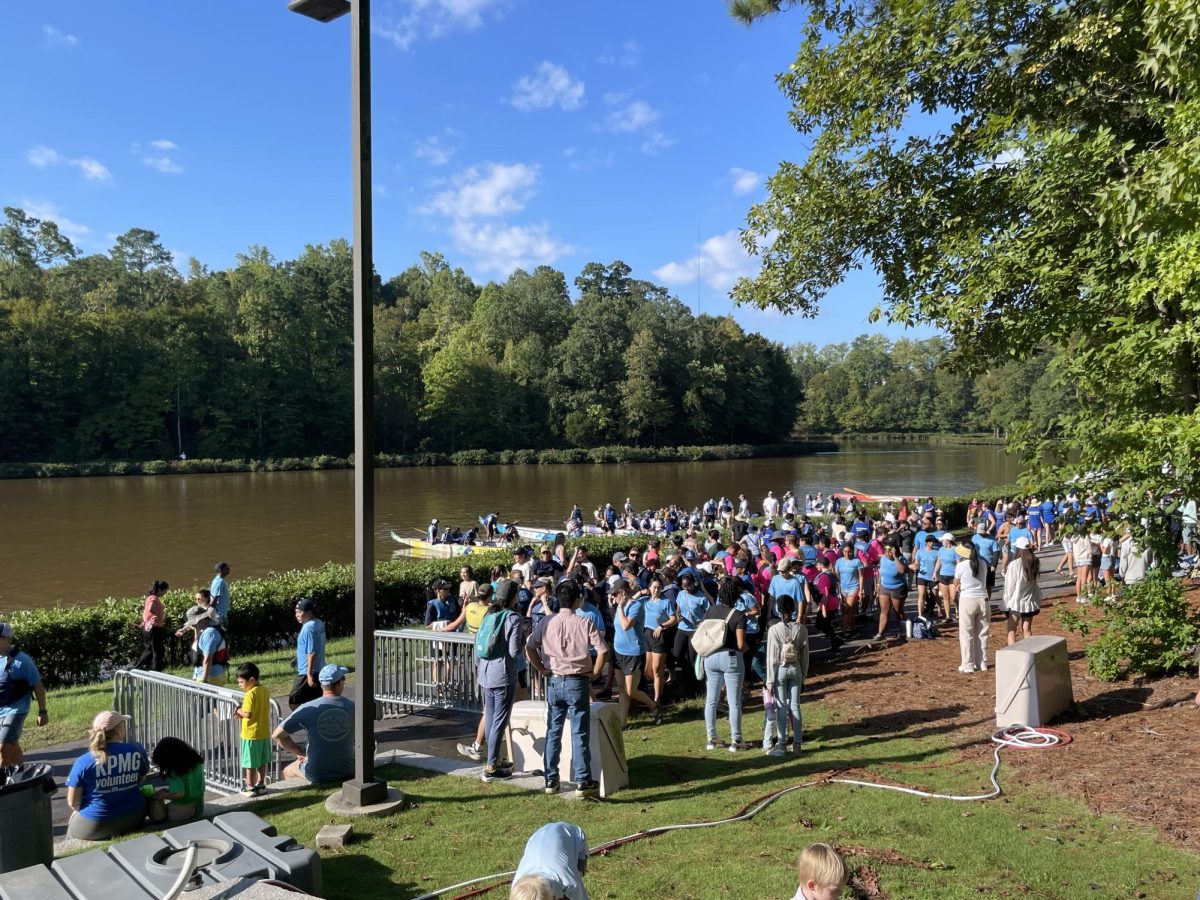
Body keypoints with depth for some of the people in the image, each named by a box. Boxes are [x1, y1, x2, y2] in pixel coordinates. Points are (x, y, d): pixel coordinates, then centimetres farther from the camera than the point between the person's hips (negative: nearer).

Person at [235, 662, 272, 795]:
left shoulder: (250, 694, -20)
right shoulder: (265, 691, 4)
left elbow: (248, 714, -24)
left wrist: (239, 711, -6)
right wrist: (242, 714, 8)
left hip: (251, 734, -8)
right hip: (265, 732, 8)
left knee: (250, 763, 5)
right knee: (262, 761, 17)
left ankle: (250, 787, 12)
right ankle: (261, 784, 27)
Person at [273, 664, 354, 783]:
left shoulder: (309, 709, -14)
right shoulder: (353, 707, -10)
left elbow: (277, 734, -10)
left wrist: (301, 753, 0)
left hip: (317, 774, -1)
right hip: (347, 772, 1)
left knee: (287, 772, 30)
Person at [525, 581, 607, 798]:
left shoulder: (547, 622, -1)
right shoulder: (585, 623, -9)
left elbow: (529, 647, -2)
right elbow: (602, 651, -14)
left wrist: (542, 669, 7)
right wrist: (594, 673, -1)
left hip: (554, 682, 3)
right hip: (577, 683, -3)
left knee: (553, 732, 12)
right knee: (580, 734, 3)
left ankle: (551, 780, 18)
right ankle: (583, 782, 7)